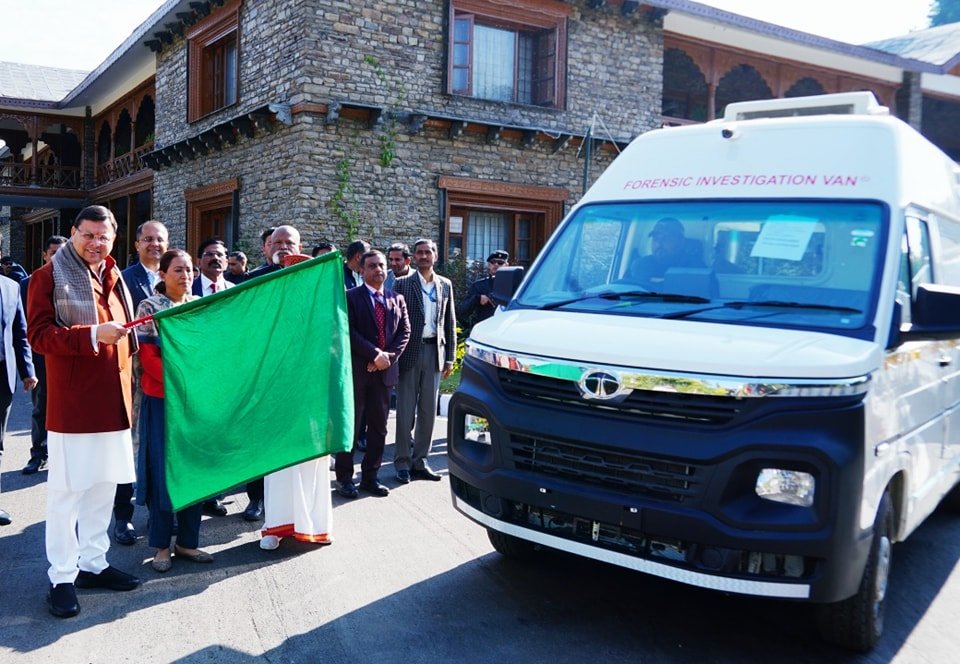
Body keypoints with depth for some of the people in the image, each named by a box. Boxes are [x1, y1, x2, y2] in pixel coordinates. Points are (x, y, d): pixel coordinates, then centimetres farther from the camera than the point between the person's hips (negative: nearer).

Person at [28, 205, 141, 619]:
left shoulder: (114, 278, 16)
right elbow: (39, 335, -13)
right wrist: (92, 335, -24)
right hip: (72, 403, -6)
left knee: (103, 486, 13)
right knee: (67, 491, 0)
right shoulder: (50, 276, -4)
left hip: (113, 401, 7)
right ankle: (62, 577, 10)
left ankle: (93, 562, 25)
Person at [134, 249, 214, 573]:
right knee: (163, 469, 2)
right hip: (163, 400, -4)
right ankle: (161, 545, 12)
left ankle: (187, 541, 18)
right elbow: (147, 356, -10)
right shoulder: (150, 307, -2)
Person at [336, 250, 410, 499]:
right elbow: (349, 332, -11)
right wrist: (374, 354, -17)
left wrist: (389, 355, -7)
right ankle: (344, 478, 10)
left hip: (385, 370, 5)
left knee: (378, 427, 8)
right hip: (356, 370, -4)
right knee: (351, 426, 1)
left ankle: (370, 476, 18)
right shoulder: (350, 297, -2)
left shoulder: (397, 299, 13)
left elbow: (405, 331, 8)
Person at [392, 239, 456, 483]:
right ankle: (402, 462, 11)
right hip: (410, 351, -3)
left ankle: (420, 461, 18)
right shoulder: (402, 284, 0)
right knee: (405, 410, 2)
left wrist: (450, 357, 7)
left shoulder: (445, 285, 10)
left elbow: (450, 322, 11)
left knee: (428, 410, 8)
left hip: (434, 352, 3)